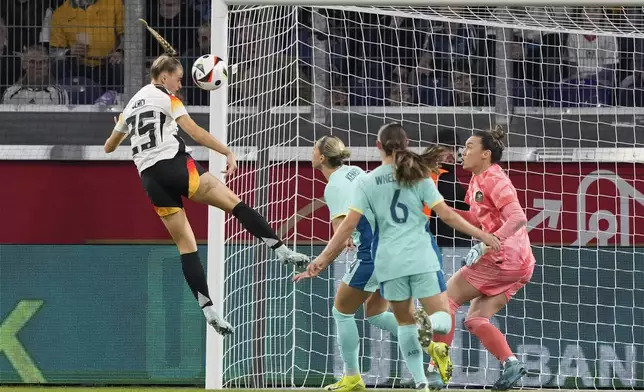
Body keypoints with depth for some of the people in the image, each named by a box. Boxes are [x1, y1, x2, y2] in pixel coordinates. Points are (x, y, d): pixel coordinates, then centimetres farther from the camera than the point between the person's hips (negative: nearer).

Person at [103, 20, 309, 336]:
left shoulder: (131, 105, 19)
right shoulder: (165, 97, 0)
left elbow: (109, 147, 30)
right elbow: (194, 131, -13)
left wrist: (126, 127, 49)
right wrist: (227, 152, -15)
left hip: (151, 179, 6)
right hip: (176, 167, -6)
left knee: (185, 244, 5)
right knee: (234, 203, 0)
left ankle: (208, 309, -5)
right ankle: (281, 250, -13)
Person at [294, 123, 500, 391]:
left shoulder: (367, 182, 3)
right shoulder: (417, 176, 3)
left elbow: (348, 226, -1)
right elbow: (447, 215, 0)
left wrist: (321, 261, 3)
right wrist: (482, 235, 8)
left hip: (389, 262, 1)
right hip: (421, 258, -1)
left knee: (405, 322, 18)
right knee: (444, 318, 3)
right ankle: (430, 327, -35)